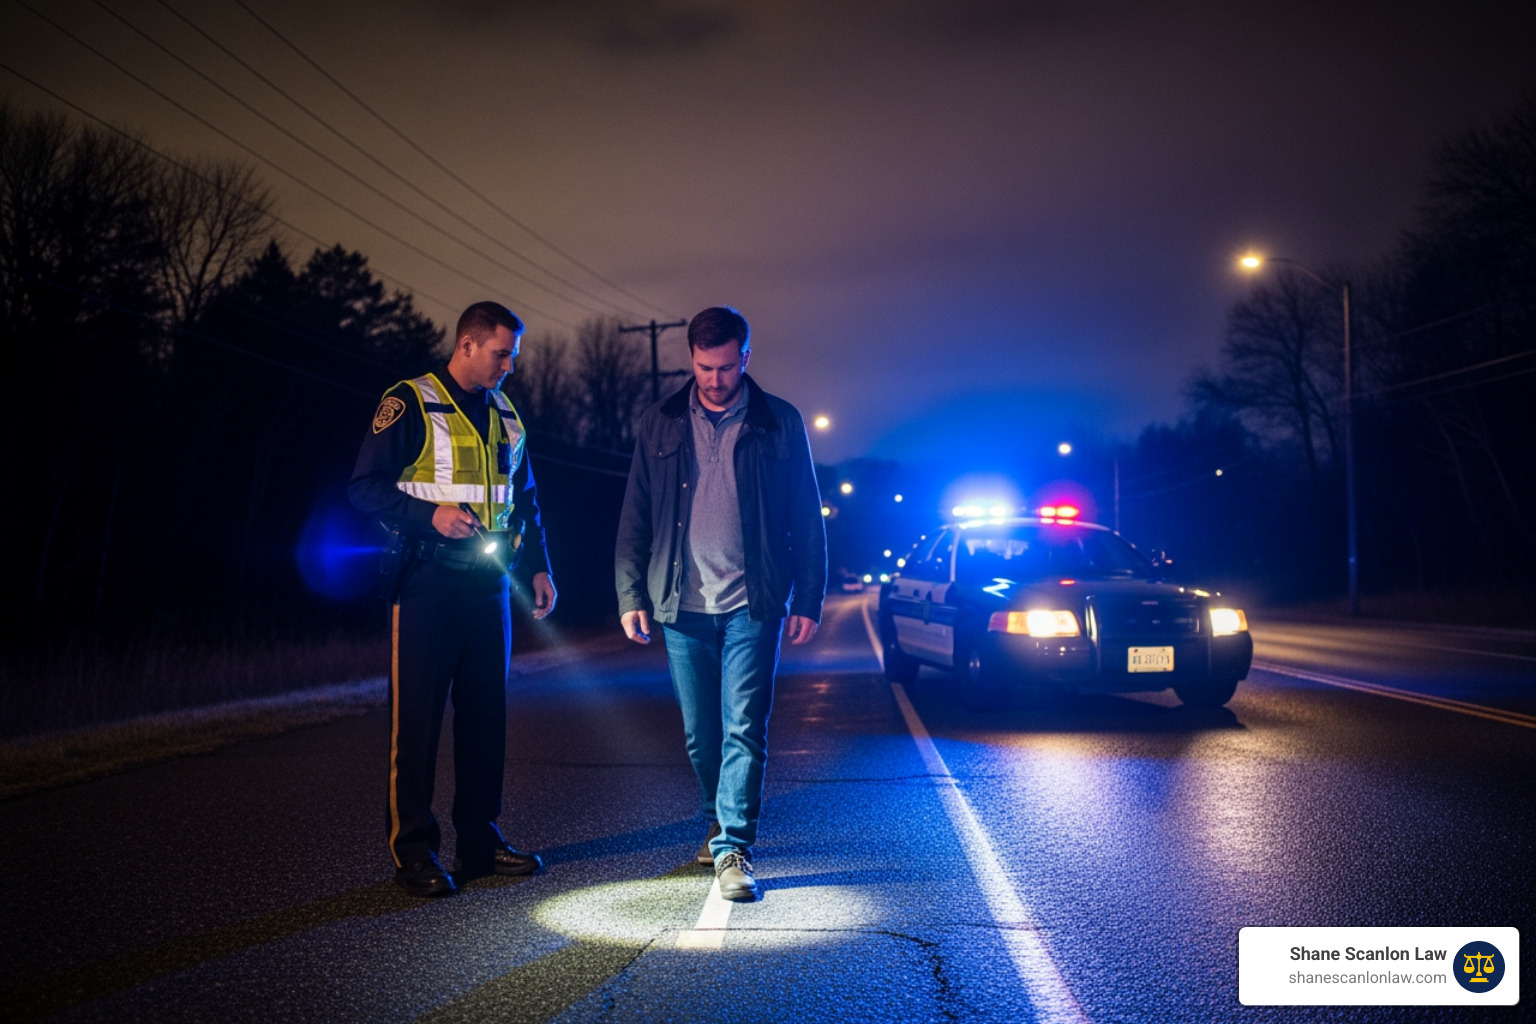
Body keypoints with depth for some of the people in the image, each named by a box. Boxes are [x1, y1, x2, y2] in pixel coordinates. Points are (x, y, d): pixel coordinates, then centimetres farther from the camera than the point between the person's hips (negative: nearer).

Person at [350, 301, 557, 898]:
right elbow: (365, 487, -8)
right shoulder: (409, 404, -5)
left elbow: (525, 500, 22)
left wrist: (539, 568, 14)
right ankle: (413, 849, 6)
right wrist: (431, 515, -20)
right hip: (428, 580, -6)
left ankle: (479, 840, 19)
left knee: (485, 712, 9)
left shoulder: (504, 414, 14)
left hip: (489, 581, 6)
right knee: (417, 715, -3)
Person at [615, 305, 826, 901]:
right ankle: (719, 822, 31)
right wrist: (631, 595, 2)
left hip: (752, 606, -2)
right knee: (700, 735, 11)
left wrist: (808, 600, -1)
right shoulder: (660, 425, 8)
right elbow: (635, 520, 10)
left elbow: (807, 521, 5)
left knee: (744, 731, -8)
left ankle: (734, 849, -2)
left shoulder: (780, 424, 3)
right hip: (682, 607, 3)